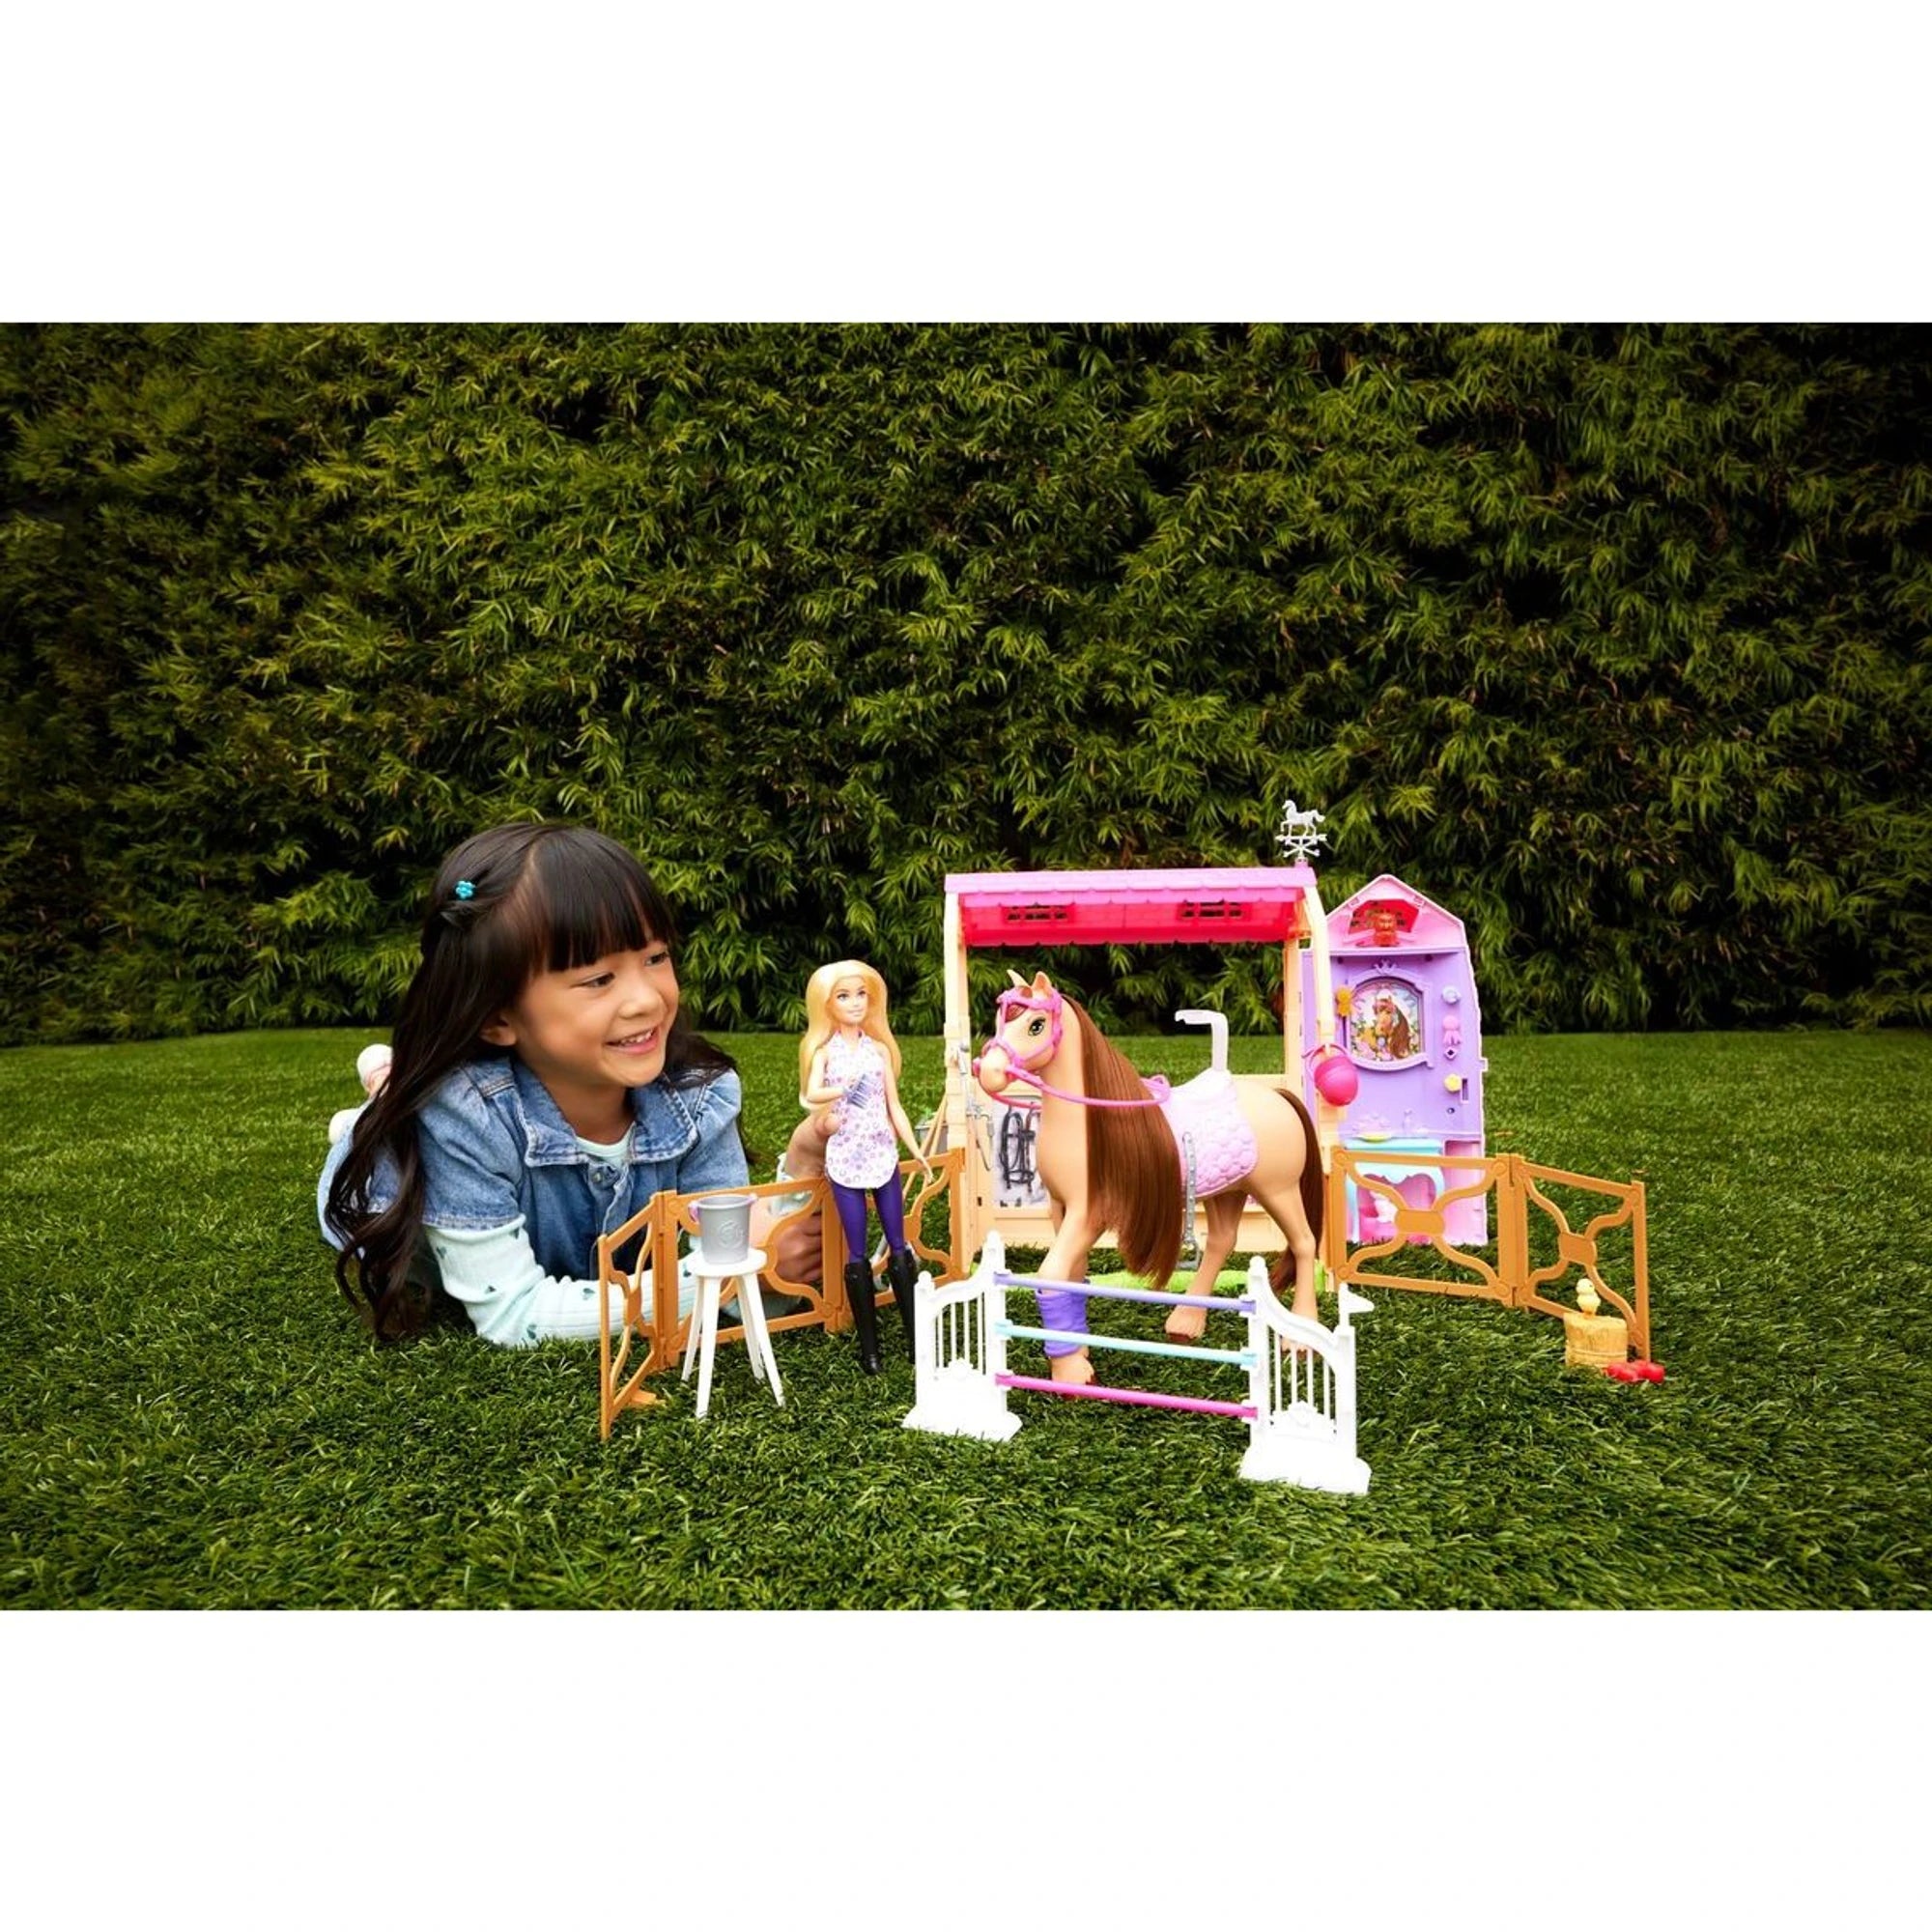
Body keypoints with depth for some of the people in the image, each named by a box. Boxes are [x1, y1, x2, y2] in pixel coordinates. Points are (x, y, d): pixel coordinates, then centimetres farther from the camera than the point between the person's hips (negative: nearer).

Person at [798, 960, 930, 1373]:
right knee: (857, 1254, 3)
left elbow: (894, 1107, 9)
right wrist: (841, 1091, -36)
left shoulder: (879, 1048, 7)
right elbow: (810, 1094, -18)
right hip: (845, 1159, -2)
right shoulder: (823, 1050, 0)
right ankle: (869, 1344, 12)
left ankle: (916, 1335, 13)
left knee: (898, 1247, 5)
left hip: (883, 1155, 2)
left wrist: (916, 1150, 3)